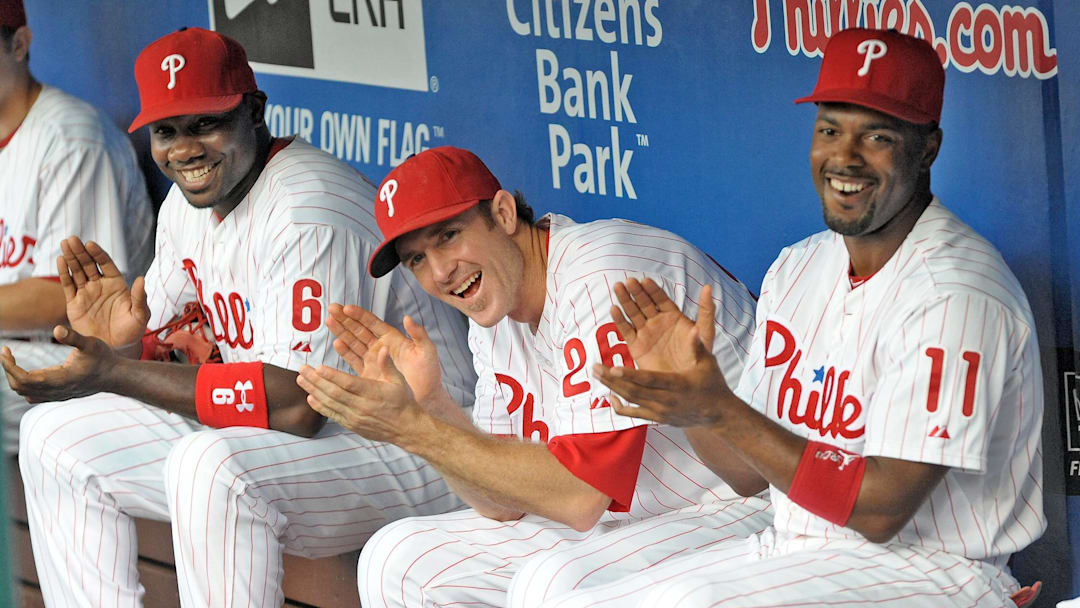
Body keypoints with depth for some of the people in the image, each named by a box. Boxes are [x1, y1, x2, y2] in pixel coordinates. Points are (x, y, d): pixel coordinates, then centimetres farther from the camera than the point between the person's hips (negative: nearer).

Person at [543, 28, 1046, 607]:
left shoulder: (956, 295, -16)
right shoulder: (797, 269, 10)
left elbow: (881, 509, -21)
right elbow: (751, 474, 12)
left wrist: (717, 409, -22)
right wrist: (684, 387, -7)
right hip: (795, 553, 8)